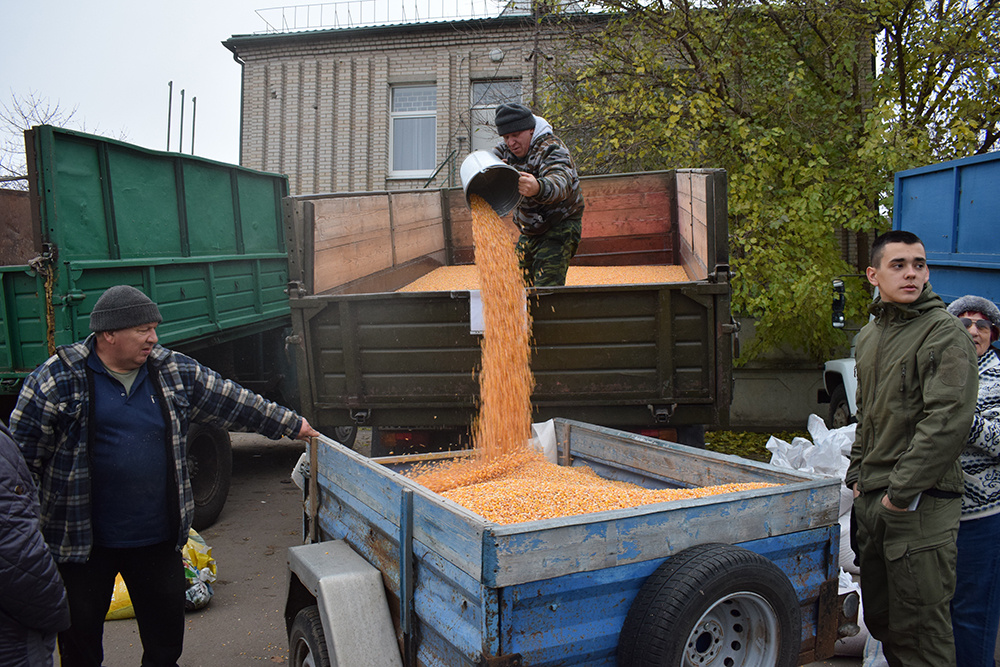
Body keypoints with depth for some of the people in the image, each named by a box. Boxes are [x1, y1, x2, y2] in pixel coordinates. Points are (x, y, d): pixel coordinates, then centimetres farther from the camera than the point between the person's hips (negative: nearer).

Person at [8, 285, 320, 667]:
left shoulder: (174, 371, 3)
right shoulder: (58, 378, -9)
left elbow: (232, 402, 10)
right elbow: (22, 453, -5)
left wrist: (290, 424, 11)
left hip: (158, 537, 4)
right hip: (81, 539, -3)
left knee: (167, 635, 15)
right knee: (80, 634, 12)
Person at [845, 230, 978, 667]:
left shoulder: (944, 334, -11)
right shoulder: (869, 336, 13)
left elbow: (948, 423, -19)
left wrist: (901, 492, -18)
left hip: (921, 504, -8)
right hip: (870, 499, 8)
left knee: (919, 624, 0)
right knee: (880, 617, 17)